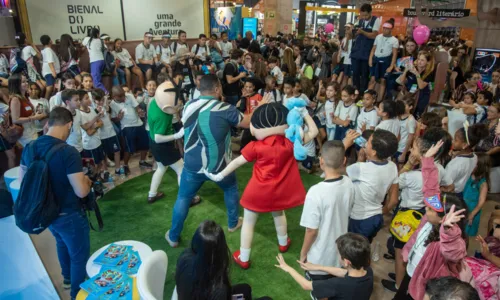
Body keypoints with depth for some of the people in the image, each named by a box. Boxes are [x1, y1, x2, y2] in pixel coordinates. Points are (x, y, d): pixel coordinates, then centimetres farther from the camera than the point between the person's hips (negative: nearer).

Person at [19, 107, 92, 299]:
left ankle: (67, 278, 56)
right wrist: (88, 181, -7)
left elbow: (22, 179, 9)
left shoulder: (30, 147, -6)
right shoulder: (68, 152, -29)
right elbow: (81, 191, -28)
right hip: (68, 215, -8)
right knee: (79, 255, 15)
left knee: (62, 242, 34)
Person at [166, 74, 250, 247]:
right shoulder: (224, 109, -16)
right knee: (231, 189, 26)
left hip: (192, 165, 2)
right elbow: (248, 123, -4)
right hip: (218, 165, -2)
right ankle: (233, 223, 41)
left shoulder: (188, 106, -2)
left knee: (183, 198, 17)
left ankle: (173, 237, 26)